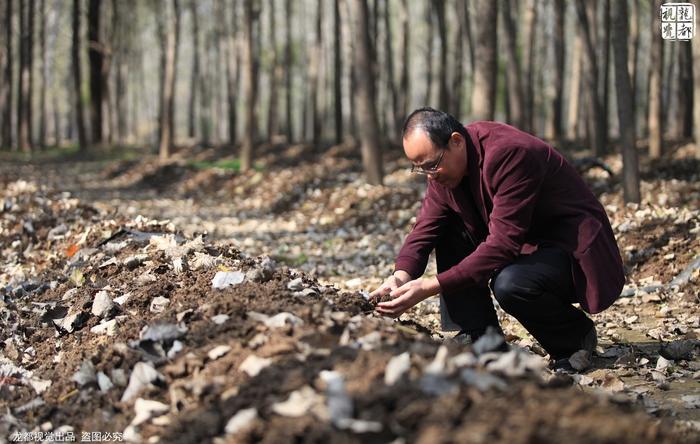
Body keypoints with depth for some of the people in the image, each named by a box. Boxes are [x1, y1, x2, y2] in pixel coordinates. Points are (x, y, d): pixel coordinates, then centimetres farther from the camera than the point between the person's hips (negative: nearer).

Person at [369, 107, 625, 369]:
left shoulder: (510, 153, -29)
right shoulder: (442, 162, -3)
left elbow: (503, 244, -33)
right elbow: (426, 227, -2)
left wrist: (431, 286, -35)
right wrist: (401, 276, -23)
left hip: (575, 252, -8)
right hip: (528, 244, 8)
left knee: (510, 284, -34)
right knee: (447, 229, -6)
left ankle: (577, 336, -3)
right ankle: (480, 337, -2)